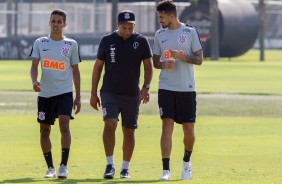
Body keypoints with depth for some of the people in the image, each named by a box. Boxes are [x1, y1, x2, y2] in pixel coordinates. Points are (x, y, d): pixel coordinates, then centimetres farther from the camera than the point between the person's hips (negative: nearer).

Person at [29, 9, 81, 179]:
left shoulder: (71, 44, 4)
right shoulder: (40, 43, 5)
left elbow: (75, 71, 8)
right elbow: (34, 66, 2)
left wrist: (78, 97, 6)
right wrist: (34, 81, -20)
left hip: (64, 93, -2)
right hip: (45, 93, 2)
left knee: (64, 125, -19)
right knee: (45, 130, 6)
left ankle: (64, 166, -16)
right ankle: (50, 167, 19)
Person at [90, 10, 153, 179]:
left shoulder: (141, 41, 1)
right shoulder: (107, 41, 1)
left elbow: (149, 66, 6)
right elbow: (98, 67, 7)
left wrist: (146, 87, -9)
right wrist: (93, 93, 5)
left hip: (132, 95, 1)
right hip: (110, 93, -1)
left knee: (129, 131, 7)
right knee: (110, 124, -20)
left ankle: (125, 168, 19)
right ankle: (110, 165, -12)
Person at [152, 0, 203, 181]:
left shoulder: (190, 32, -1)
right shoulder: (160, 34, 8)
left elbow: (199, 59, -1)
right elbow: (155, 61, 14)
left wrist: (180, 56, -16)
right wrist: (164, 64, -8)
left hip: (187, 89, -1)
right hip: (166, 88, 1)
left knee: (189, 129, 4)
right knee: (167, 126, -9)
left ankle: (187, 162, 30)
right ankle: (166, 169, -12)